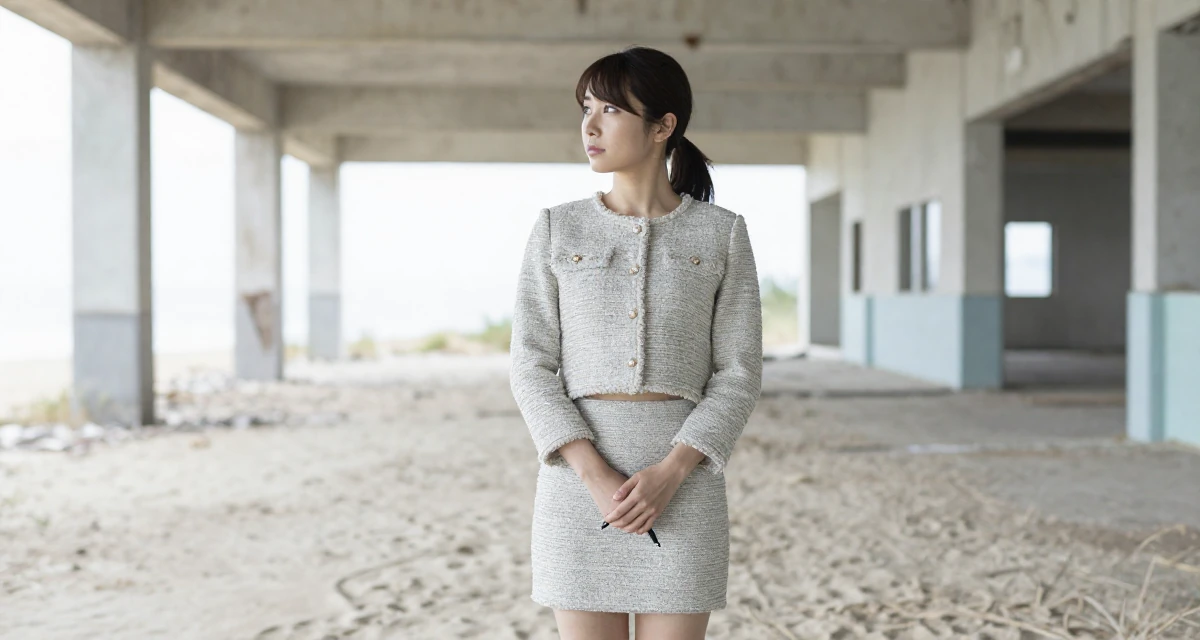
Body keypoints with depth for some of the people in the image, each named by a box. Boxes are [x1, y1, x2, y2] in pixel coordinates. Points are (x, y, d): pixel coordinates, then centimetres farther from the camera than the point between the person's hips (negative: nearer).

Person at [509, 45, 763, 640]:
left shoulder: (722, 233, 3)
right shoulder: (557, 228, 5)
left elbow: (738, 373, 0)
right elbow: (532, 367, 0)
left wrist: (670, 474, -14)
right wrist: (594, 476, -14)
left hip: (683, 476, 0)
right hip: (579, 473, 1)